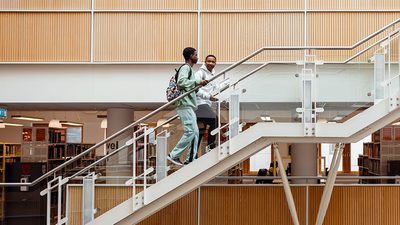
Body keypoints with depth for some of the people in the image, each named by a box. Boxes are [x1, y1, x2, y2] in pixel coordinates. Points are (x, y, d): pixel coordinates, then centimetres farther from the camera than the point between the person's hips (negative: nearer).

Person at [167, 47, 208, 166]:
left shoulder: (189, 69, 24)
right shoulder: (185, 68, -7)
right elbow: (181, 82, -24)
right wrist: (197, 82, -28)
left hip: (189, 106, 10)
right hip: (185, 105, -10)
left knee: (195, 132, 7)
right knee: (190, 131, -14)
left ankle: (190, 159, 7)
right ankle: (173, 155, -8)